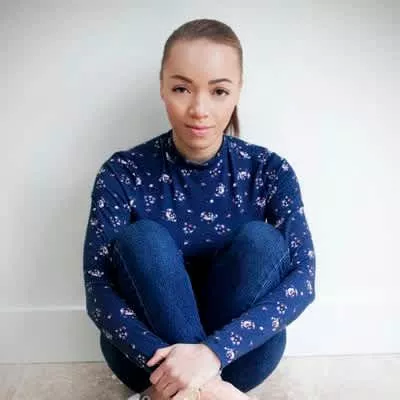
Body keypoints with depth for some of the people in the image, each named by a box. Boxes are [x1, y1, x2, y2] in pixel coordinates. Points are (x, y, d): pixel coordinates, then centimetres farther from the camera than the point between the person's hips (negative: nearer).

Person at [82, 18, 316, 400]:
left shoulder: (269, 171, -9)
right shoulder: (123, 173, -12)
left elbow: (302, 278, -19)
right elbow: (97, 288, -17)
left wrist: (212, 351, -32)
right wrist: (164, 360, -33)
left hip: (238, 355, 1)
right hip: (146, 353, 0)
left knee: (260, 240, -25)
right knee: (143, 239, -26)